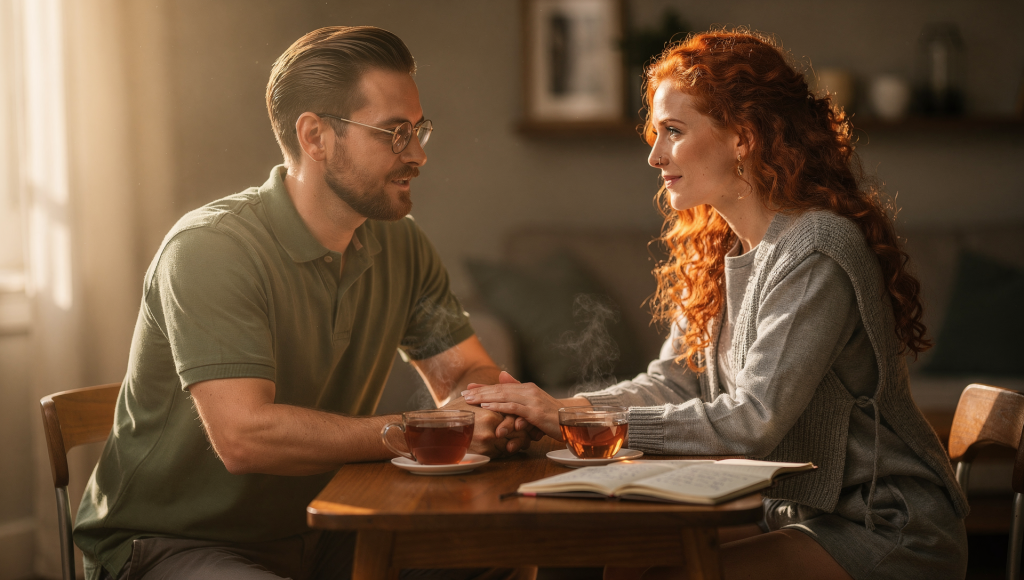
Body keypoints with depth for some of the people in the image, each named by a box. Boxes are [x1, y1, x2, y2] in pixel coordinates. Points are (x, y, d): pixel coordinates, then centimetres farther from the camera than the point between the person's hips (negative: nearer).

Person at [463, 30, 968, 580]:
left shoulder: (816, 253, -21)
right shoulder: (718, 248, 8)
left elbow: (752, 421, -26)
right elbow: (673, 381, 7)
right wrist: (555, 408, -11)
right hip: (798, 514, 8)